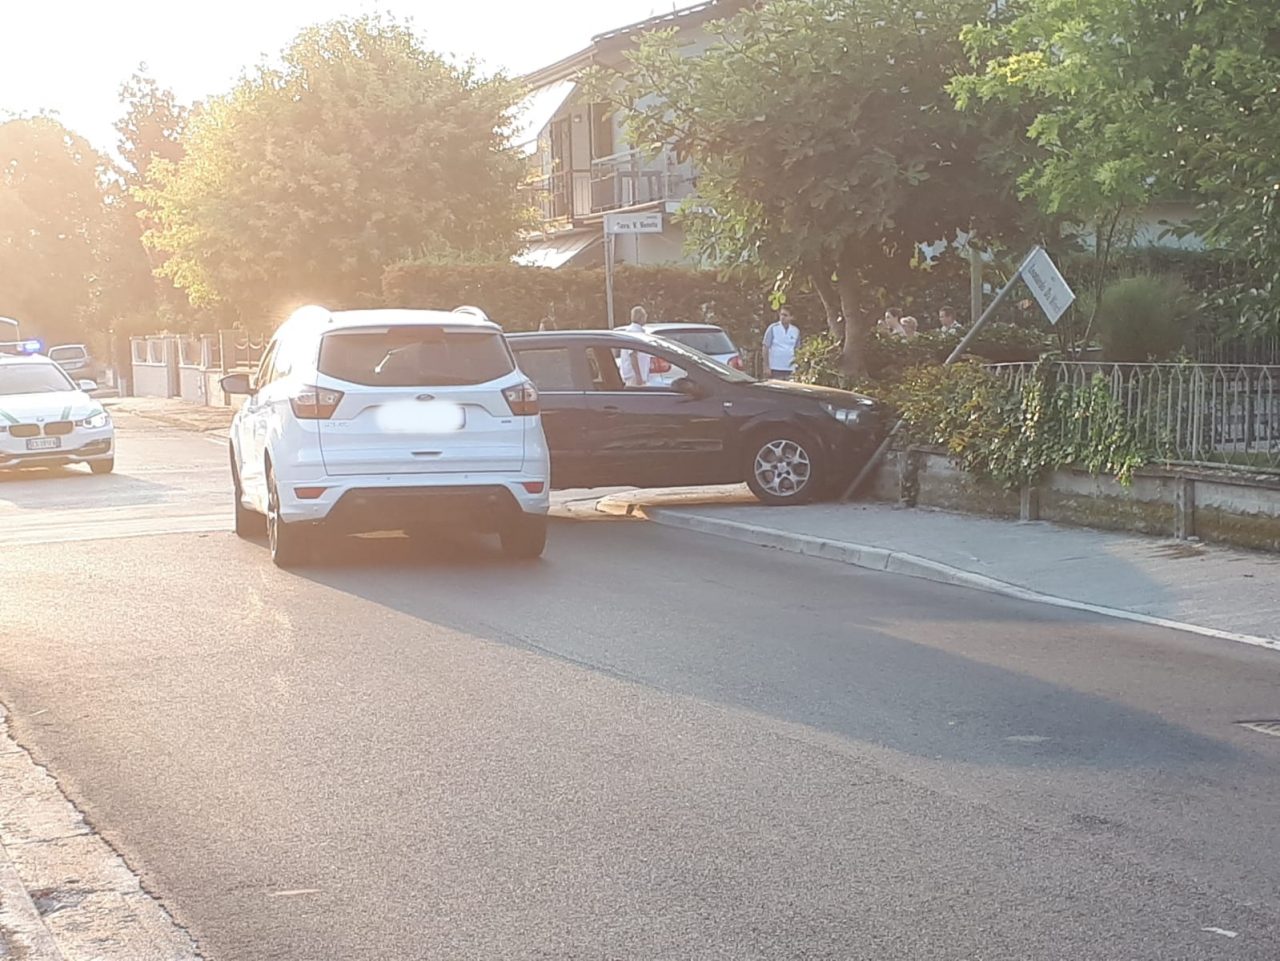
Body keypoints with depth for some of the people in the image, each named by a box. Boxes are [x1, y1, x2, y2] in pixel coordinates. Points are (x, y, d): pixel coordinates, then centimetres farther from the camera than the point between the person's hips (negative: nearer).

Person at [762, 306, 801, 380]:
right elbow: (766, 348, -1)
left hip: (789, 370, 3)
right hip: (775, 369, -3)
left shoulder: (796, 331, 7)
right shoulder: (773, 328, -2)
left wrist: (795, 368, 7)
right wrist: (767, 367, -6)